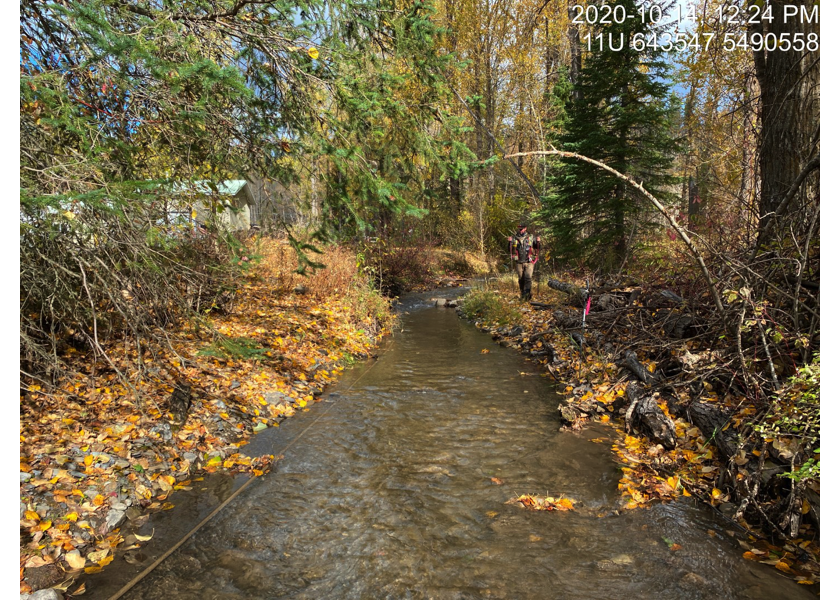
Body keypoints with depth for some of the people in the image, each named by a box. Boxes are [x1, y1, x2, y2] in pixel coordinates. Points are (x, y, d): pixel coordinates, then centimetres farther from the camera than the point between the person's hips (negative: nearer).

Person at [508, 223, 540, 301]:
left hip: (529, 262, -2)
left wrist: (538, 242, -8)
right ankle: (522, 295, 19)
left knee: (528, 278, -14)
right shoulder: (515, 238, 6)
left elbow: (537, 249, 10)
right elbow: (511, 250, 9)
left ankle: (527, 294, -17)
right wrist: (510, 242, -6)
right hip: (519, 262, 2)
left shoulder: (531, 238, 3)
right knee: (521, 279, 8)